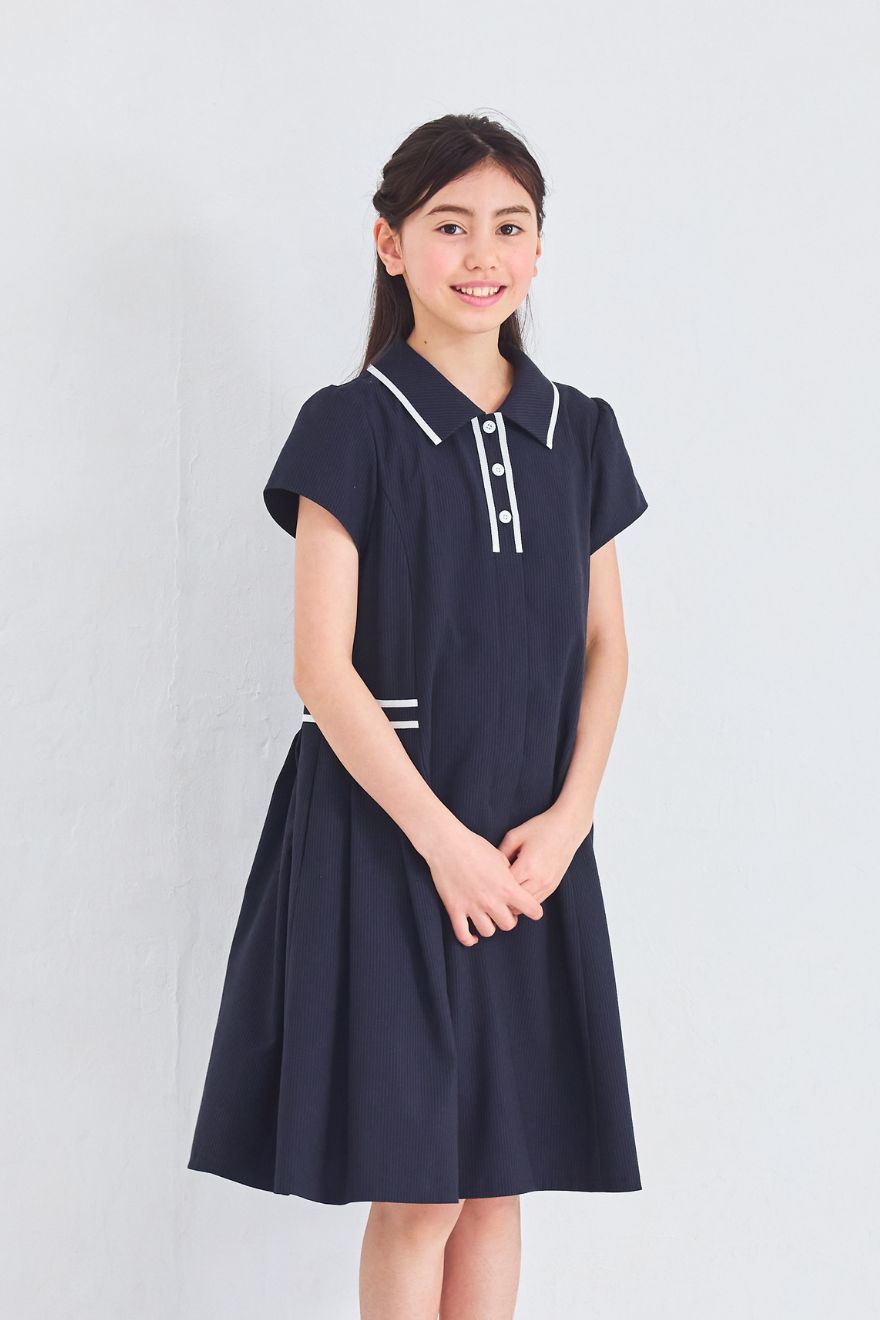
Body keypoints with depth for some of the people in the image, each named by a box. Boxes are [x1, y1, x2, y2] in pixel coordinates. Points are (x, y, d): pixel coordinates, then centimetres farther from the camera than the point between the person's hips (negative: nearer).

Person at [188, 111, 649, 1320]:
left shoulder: (578, 433, 7)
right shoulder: (353, 428, -7)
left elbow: (605, 645, 9)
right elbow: (323, 667, -11)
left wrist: (569, 815, -5)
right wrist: (445, 839, -14)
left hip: (536, 846, 4)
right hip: (386, 833, -4)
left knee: (496, 1181, 10)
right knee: (416, 1192, 0)